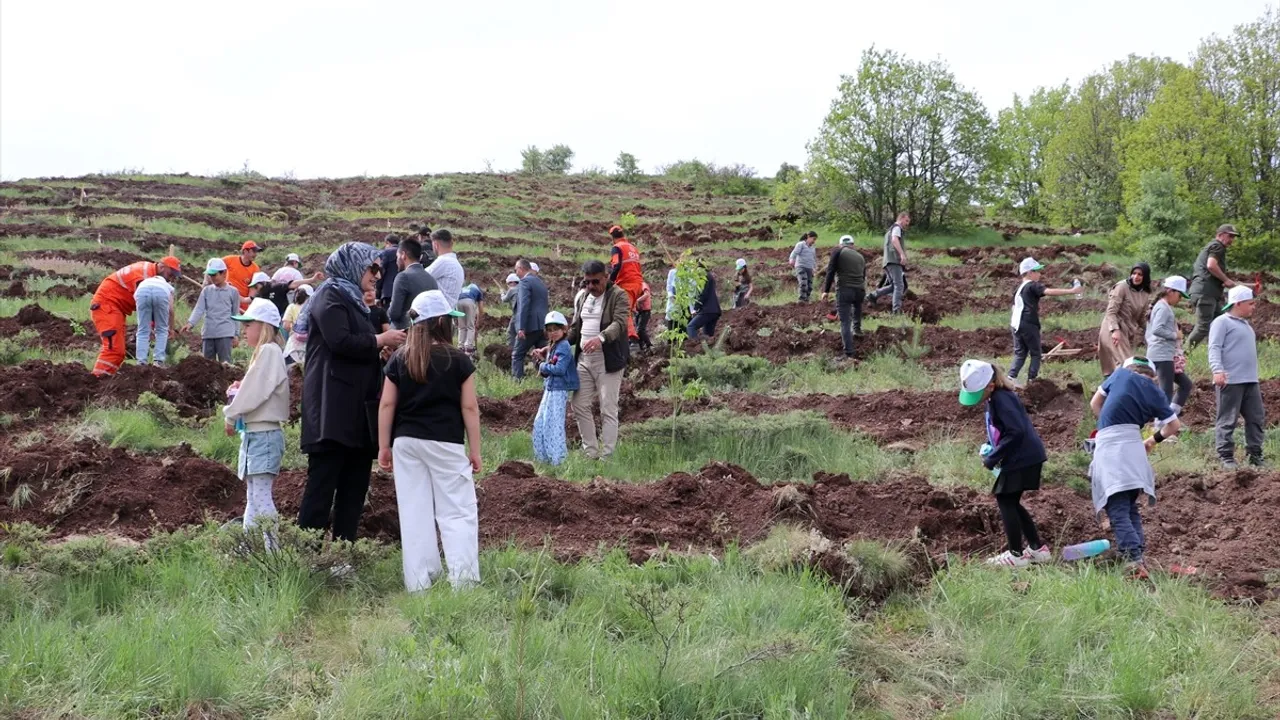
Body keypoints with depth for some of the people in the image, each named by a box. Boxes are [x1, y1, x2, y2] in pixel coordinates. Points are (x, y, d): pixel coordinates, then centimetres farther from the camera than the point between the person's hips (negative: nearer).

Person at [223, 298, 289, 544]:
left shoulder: (269, 352, -13)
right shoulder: (264, 353, 17)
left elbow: (256, 393, -18)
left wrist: (231, 415, -6)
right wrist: (238, 390, 0)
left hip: (264, 434, -10)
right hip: (254, 432, 10)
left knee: (260, 495, -13)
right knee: (252, 495, 13)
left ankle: (273, 549, -13)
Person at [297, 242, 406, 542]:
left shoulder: (352, 300, 24)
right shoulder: (331, 296, -5)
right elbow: (340, 341, -19)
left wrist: (384, 350, 12)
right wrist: (380, 340, -9)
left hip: (358, 410, 10)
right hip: (334, 409, -10)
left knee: (355, 486, 8)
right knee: (322, 483, -10)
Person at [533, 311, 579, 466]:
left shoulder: (564, 347, -14)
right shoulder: (552, 347, 15)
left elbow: (559, 369, -23)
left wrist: (544, 366, -9)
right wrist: (543, 369, -4)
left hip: (559, 390, -10)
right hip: (550, 388, 10)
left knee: (553, 423, -6)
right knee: (539, 422, 13)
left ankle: (558, 457, 1)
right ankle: (544, 456, 22)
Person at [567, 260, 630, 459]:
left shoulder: (619, 296, -6)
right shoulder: (582, 298, 16)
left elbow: (620, 323, -22)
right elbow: (575, 328, 24)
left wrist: (600, 338, -39)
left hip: (608, 360, -7)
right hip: (584, 359, 7)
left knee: (608, 410, -5)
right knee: (580, 406, 7)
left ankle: (607, 456, -2)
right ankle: (591, 452, 15)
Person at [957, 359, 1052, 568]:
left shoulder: (1001, 400, -20)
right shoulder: (996, 398, 12)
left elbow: (1016, 432, -26)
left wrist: (992, 459, -19)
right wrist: (990, 448, 5)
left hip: (1022, 458, -10)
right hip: (1025, 457, 10)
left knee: (1005, 501, -4)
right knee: (1011, 502, 15)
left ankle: (1015, 555, 1)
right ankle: (1037, 549, 20)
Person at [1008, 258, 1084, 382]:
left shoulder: (1019, 288, 18)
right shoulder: (1033, 286, -8)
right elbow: (1050, 292, -23)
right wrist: (1071, 291, -25)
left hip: (1015, 324, 8)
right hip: (1029, 325, -8)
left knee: (1019, 353, 13)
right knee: (1036, 353, 5)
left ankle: (1011, 377, 1)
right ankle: (1032, 379, 2)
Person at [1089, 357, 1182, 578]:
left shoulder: (1120, 374, 9)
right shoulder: (1155, 392, 13)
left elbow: (1095, 404, 15)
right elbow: (1174, 425, 14)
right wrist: (1153, 440, 31)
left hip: (1108, 446, -3)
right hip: (1132, 446, 3)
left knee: (1118, 512, -10)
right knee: (1131, 508, 19)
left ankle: (1134, 560, -25)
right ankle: (1139, 555, 8)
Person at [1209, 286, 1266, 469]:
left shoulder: (1245, 324, 22)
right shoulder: (1222, 322, -6)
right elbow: (1214, 348, -15)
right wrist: (1217, 370, -28)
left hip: (1251, 381, 9)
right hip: (1230, 381, -9)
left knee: (1256, 419, 8)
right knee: (1227, 421, -4)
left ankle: (1255, 455, 14)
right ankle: (1226, 457, 0)